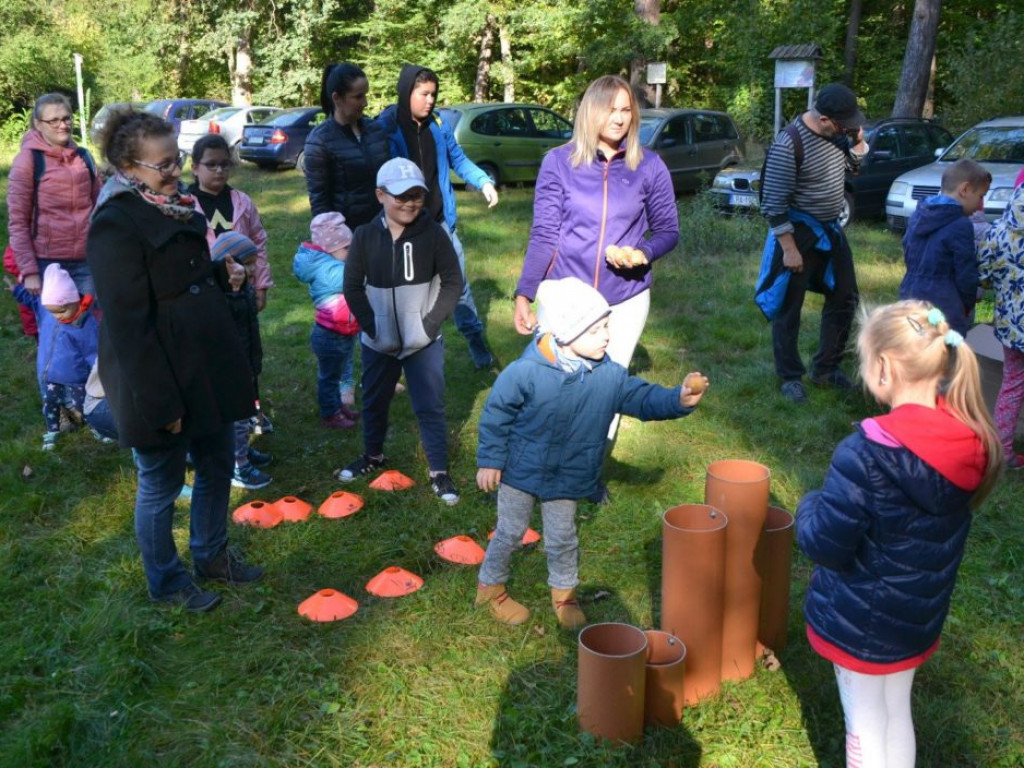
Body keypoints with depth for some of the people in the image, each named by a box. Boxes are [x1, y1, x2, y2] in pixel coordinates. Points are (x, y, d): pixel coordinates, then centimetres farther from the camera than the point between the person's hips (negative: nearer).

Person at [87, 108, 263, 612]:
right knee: (161, 486, 10)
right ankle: (166, 581, 31)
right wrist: (160, 402, -22)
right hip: (158, 380, -8)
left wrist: (222, 277, 1)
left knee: (218, 468, 20)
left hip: (206, 368, 9)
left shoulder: (174, 203, 6)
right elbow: (127, 324, -23)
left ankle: (211, 555, 42)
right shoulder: (116, 225, -22)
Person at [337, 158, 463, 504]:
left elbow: (453, 282, -6)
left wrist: (430, 324, -13)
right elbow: (353, 286, -2)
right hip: (378, 342, 2)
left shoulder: (433, 233, -10)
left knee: (431, 406, 4)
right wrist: (372, 327, -10)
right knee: (374, 402, 19)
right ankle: (373, 456, 42)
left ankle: (439, 471, 17)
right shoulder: (365, 237, -6)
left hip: (424, 342, -2)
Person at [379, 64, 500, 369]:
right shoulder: (387, 127, -12)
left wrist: (484, 182, -5)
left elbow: (458, 160, 11)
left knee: (459, 284, 12)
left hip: (441, 221, 4)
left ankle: (478, 346, 25)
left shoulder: (438, 125, 1)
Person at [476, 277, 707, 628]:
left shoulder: (609, 375, -13)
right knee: (510, 533, 14)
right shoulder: (525, 372, -25)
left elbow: (642, 397, -10)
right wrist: (489, 461, -10)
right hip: (520, 471, -3)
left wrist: (679, 399, -28)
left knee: (563, 539, 17)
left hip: (567, 478, 3)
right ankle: (491, 587, 37)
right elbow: (495, 414, -15)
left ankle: (564, 593, 41)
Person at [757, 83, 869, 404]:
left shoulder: (836, 131, -2)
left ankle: (826, 369, 28)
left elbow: (853, 165, 16)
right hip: (799, 233, -8)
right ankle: (790, 377, 19)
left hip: (830, 229, 8)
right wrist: (789, 249, -20)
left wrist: (858, 140, -5)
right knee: (789, 309, 4)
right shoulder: (789, 145, -24)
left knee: (844, 298, 14)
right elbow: (774, 203, -22)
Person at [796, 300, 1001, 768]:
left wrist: (810, 507, -5)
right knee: (898, 715, 26)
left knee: (866, 726, 15)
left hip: (862, 620, -6)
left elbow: (825, 545, -24)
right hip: (921, 614, 6)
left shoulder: (867, 453, -31)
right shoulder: (969, 439, -10)